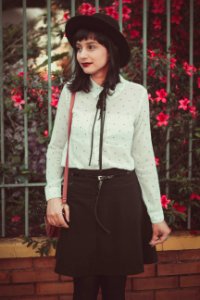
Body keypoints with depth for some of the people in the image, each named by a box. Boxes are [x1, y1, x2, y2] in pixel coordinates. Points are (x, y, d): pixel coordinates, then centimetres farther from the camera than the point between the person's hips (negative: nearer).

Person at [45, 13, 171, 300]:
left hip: (122, 195, 0)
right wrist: (53, 195, -4)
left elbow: (144, 157, 3)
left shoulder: (135, 94, 0)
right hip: (80, 194, 0)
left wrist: (157, 215, 3)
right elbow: (55, 148, 9)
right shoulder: (71, 92, 3)